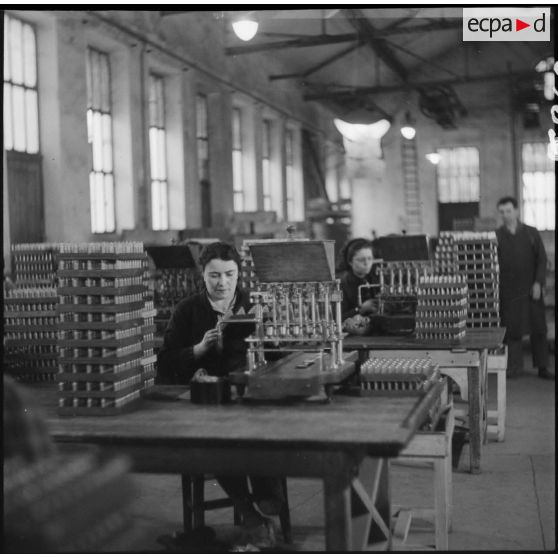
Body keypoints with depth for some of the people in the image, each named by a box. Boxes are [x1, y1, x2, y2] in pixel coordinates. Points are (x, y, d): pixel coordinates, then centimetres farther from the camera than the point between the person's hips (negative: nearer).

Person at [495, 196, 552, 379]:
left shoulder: (531, 233, 4)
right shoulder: (496, 236, 2)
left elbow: (541, 259, 2)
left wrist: (538, 283, -8)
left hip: (531, 289, 1)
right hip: (508, 291, 0)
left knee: (538, 328, 3)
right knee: (511, 330, 1)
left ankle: (542, 367, 13)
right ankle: (513, 366, 11)